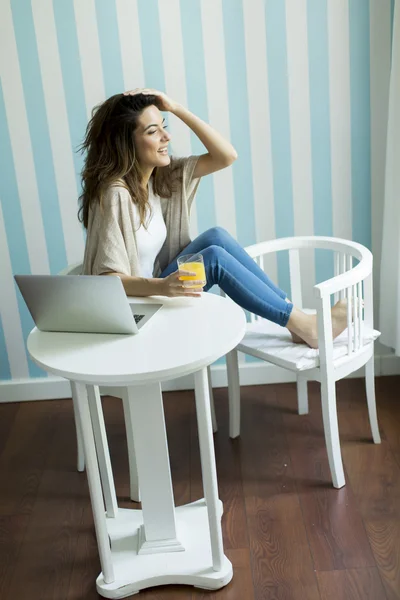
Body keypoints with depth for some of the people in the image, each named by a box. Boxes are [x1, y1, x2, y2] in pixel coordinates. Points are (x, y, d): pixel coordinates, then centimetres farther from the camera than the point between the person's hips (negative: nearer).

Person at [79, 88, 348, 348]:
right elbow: (106, 279, -23)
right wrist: (161, 286, -39)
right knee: (214, 257, -23)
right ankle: (306, 326, -16)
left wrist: (176, 108, -8)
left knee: (215, 237, -14)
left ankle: (297, 320, -11)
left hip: (155, 292, 8)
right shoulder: (114, 194, -21)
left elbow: (226, 156, -1)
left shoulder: (160, 175, 3)